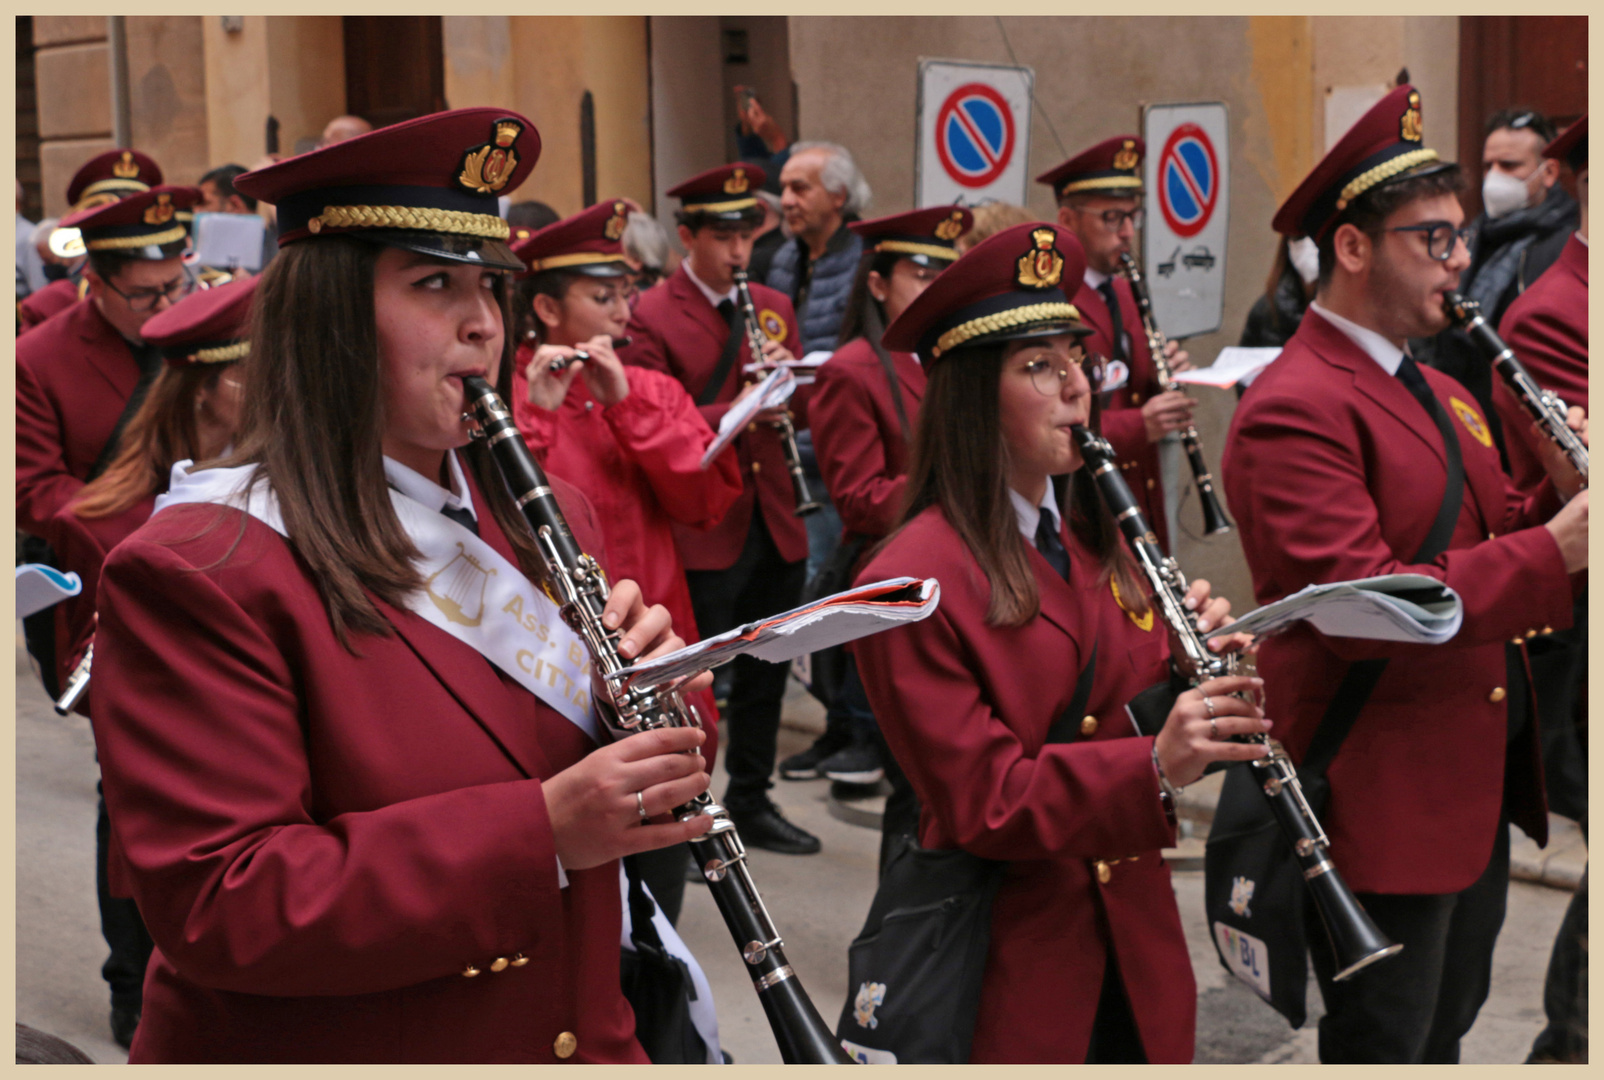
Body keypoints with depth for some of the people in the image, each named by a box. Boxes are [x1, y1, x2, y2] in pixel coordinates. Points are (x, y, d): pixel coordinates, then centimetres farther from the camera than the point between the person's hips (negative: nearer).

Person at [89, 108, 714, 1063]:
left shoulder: (548, 520, 4)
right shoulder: (194, 574, -15)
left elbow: (625, 804, 10)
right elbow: (219, 911, -22)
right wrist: (540, 832, -26)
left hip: (582, 1037, 4)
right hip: (335, 1049, -3)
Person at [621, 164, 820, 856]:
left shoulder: (773, 307, 12)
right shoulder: (650, 318, -7)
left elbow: (802, 412, 14)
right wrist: (736, 412, -25)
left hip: (774, 525, 6)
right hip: (702, 531, -6)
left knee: (765, 671, 15)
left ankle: (751, 803, 29)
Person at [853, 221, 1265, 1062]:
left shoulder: (1100, 541, 7)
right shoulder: (913, 583, -17)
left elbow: (1135, 710, 10)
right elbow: (981, 800, -20)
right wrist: (1155, 766, -33)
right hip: (1009, 970, -6)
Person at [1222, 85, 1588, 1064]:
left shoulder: (1441, 393, 15)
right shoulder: (1294, 411, -19)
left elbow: (1485, 537, 17)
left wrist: (1555, 499, -4)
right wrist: (1554, 551, -27)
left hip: (1477, 787, 9)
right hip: (1379, 804, -9)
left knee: (1445, 1027, 22)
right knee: (1386, 1047, 3)